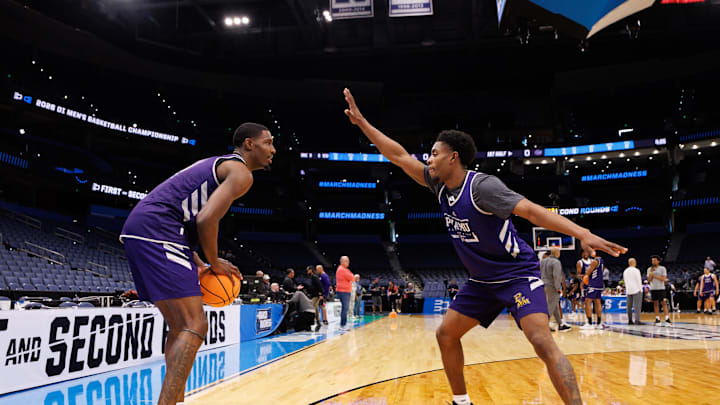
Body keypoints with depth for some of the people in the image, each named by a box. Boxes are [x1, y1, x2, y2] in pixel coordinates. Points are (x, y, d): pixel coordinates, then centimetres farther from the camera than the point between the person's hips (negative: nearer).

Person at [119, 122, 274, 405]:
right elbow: (206, 220, -17)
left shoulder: (217, 165, 28)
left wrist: (198, 265, 21)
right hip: (157, 234, -10)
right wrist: (215, 263, -1)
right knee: (195, 326, -12)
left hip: (138, 232, 10)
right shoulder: (241, 172, -3)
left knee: (181, 328, 16)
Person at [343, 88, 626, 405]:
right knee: (446, 334, 8)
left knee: (543, 342, -23)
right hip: (482, 280, 8)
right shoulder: (439, 184, -1)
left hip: (517, 274, -8)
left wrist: (582, 234, -45)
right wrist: (361, 122, 3)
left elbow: (530, 210, -33)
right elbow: (398, 156, 3)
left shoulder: (481, 185, -24)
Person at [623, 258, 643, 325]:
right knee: (637, 306, -7)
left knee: (629, 306, 7)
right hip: (636, 290, -6)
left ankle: (630, 320, 8)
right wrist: (640, 289, -2)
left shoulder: (625, 271, 11)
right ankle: (637, 320, -12)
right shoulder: (636, 270, -8)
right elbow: (639, 281, -9)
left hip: (628, 291, 6)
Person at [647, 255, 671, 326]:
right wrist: (651, 272, -11)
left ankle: (667, 319, -8)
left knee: (664, 303, -6)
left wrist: (654, 276, -11)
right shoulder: (649, 269, 8)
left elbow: (663, 279, -10)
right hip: (653, 289, 3)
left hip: (661, 288, -3)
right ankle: (657, 319, 8)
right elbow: (649, 280, 0)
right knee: (655, 304, 4)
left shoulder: (662, 268, 0)